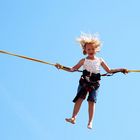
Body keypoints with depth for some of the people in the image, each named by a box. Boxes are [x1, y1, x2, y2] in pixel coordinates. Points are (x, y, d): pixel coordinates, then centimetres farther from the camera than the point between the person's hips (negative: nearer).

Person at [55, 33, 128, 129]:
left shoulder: (100, 60, 8)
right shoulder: (84, 61, 5)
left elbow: (109, 71, 13)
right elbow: (73, 69, 2)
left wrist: (120, 70, 5)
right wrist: (62, 67, -9)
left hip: (95, 84, 0)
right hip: (84, 82, 0)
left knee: (92, 101, -7)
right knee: (80, 98, -14)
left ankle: (90, 122, -6)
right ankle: (73, 117, -17)